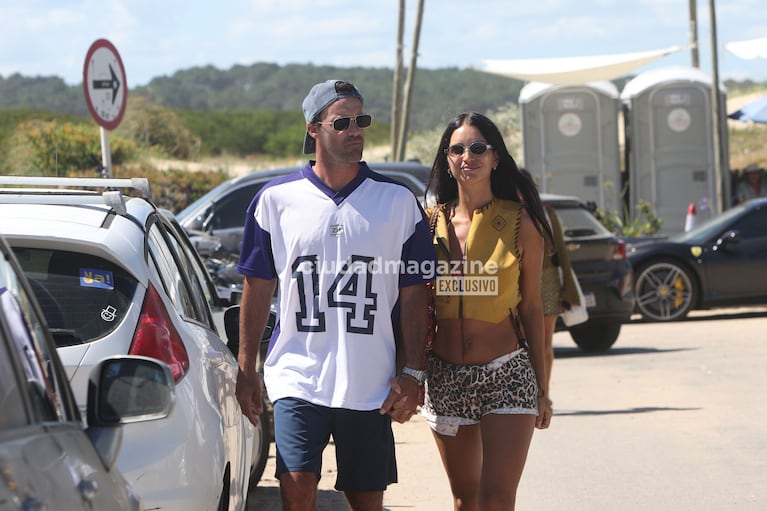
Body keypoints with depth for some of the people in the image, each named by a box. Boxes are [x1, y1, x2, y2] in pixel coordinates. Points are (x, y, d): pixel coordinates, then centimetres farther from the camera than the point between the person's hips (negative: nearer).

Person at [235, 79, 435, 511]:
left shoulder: (398, 201, 4)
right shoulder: (276, 200, 4)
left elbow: (413, 293, 5)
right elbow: (258, 287, 9)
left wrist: (412, 374, -1)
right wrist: (247, 369, 7)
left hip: (371, 387, 1)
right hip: (297, 377, -1)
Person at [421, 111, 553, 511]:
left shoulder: (520, 223, -1)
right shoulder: (432, 222, 4)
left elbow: (531, 308, 3)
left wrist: (542, 388, 3)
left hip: (507, 373, -3)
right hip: (445, 376, 3)